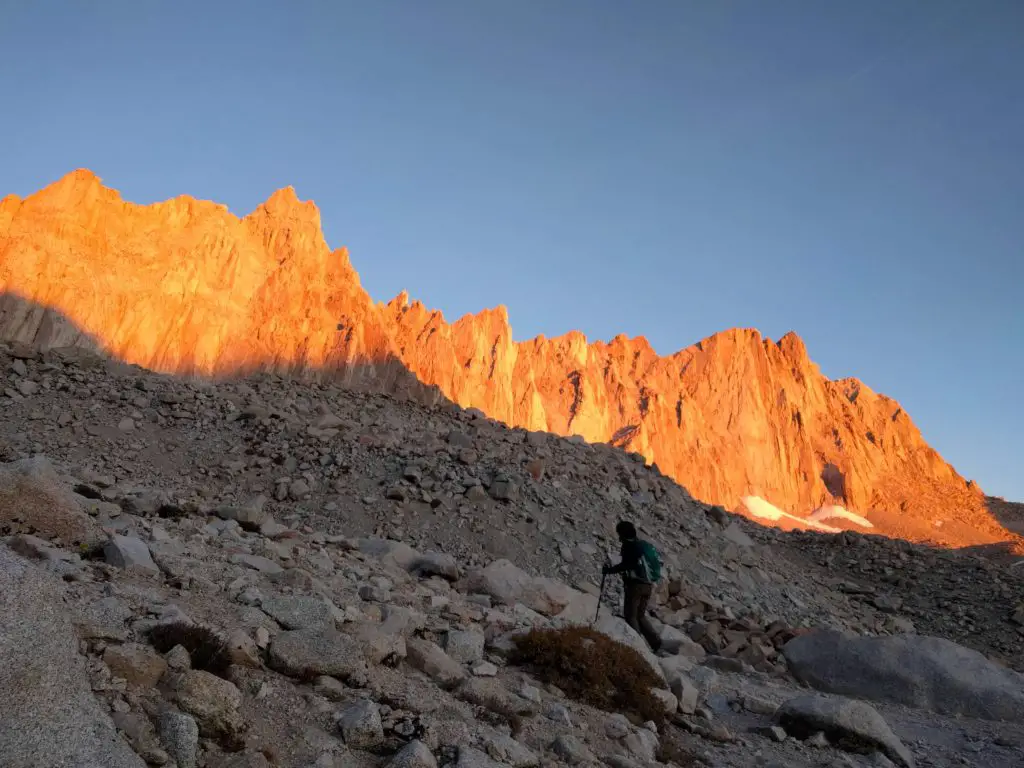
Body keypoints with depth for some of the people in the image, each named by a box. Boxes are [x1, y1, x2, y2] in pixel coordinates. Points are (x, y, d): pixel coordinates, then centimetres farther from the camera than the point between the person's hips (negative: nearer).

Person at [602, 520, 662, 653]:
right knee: (640, 615, 17)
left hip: (636, 584, -8)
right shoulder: (645, 544, 16)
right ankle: (656, 643, 7)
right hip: (648, 585, 8)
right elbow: (658, 562, 19)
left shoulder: (629, 545, -8)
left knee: (630, 616, 1)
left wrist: (610, 570, -11)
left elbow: (626, 564, -20)